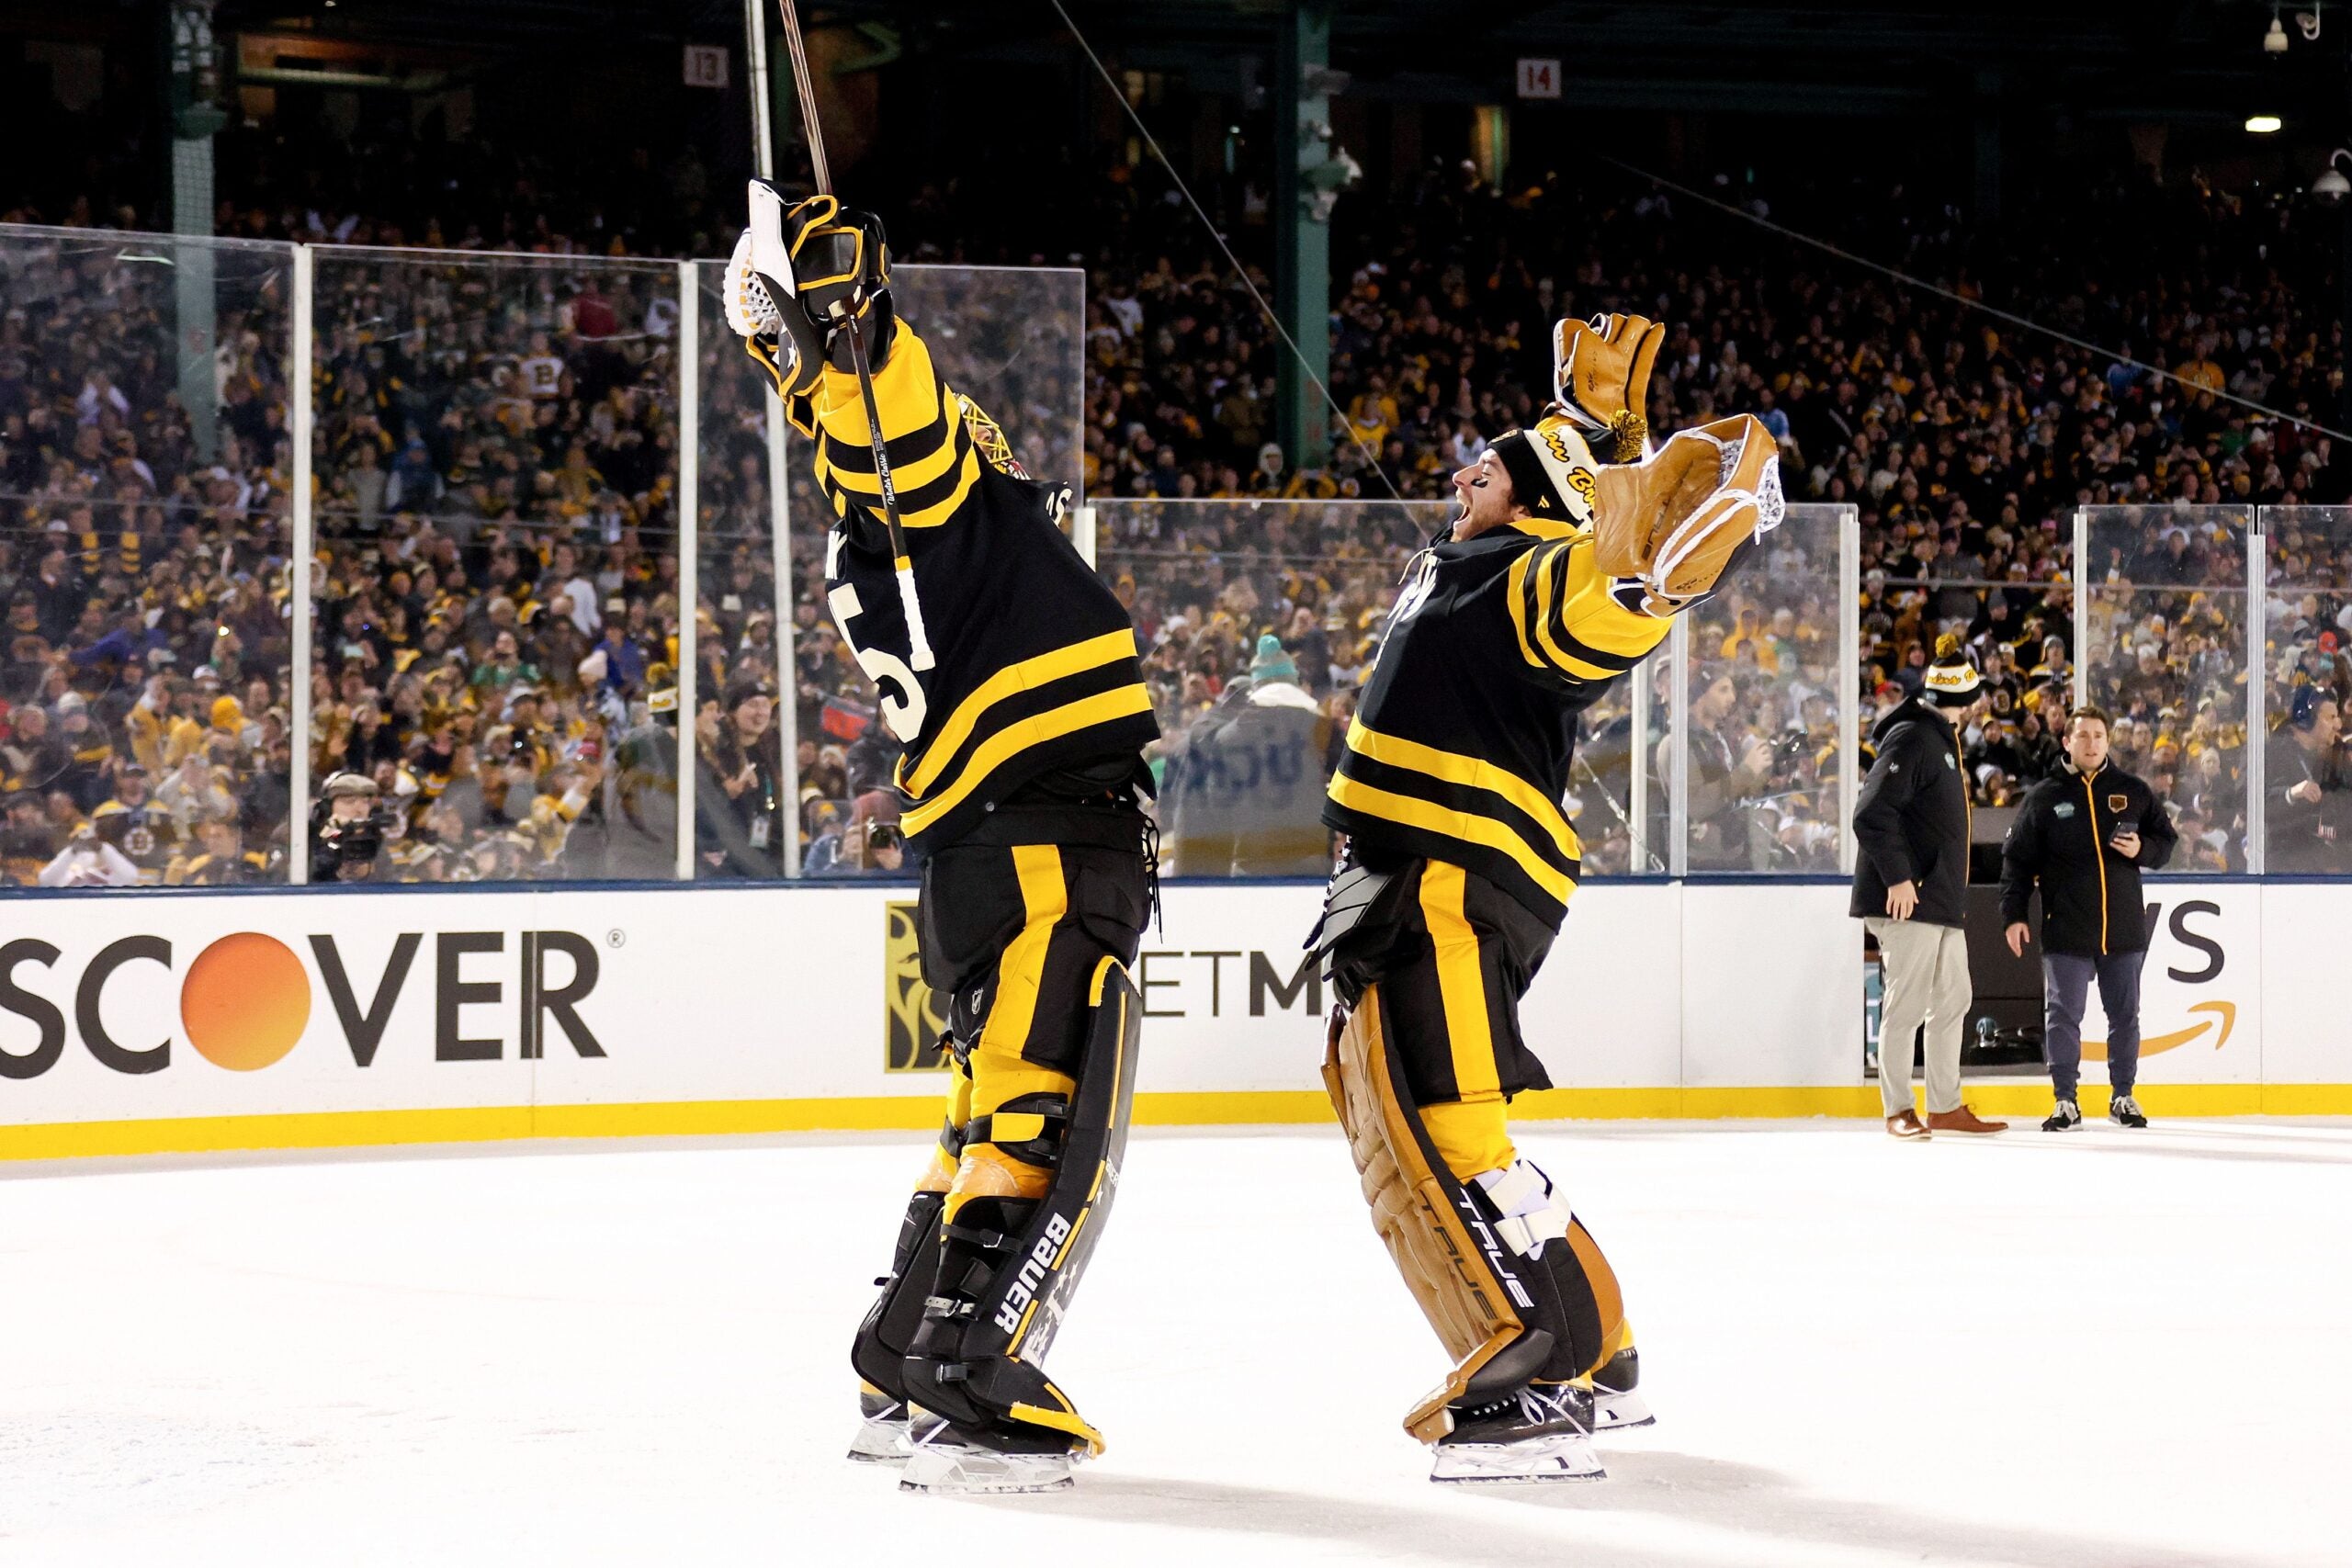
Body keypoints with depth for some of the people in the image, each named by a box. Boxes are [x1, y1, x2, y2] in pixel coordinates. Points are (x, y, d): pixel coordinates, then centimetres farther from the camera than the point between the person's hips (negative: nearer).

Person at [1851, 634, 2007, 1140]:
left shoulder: (1941, 739, 17)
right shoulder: (1911, 739, -14)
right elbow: (1871, 814, -21)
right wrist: (1897, 876, -23)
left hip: (1942, 900, 11)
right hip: (1908, 899, -11)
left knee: (1953, 998, 14)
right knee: (1908, 1002, -7)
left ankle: (1945, 1107, 21)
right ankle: (1898, 1110, -1)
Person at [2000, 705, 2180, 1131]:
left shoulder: (2132, 792, 7)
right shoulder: (2044, 797, 3)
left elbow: (2166, 841, 13)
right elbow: (2018, 860, 4)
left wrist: (2141, 850, -9)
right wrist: (2013, 915, -2)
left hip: (2124, 928, 2)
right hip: (2065, 929, -2)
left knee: (2124, 1013, 8)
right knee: (2062, 1014, -2)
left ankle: (2123, 1096, 20)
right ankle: (2065, 1101, 5)